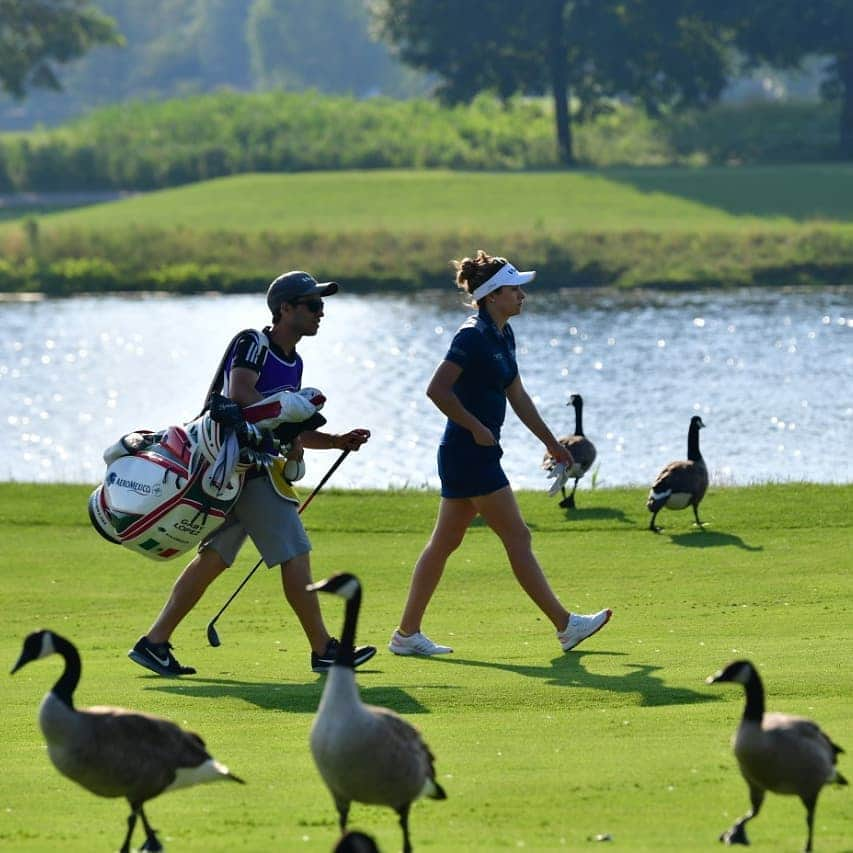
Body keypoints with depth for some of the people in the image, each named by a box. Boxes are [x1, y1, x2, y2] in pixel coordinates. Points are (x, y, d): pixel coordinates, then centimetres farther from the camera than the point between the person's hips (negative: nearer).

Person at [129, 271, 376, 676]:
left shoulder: (293, 363, 18)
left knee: (212, 558, 9)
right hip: (245, 467, -10)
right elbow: (240, 393, -27)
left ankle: (154, 642, 9)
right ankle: (323, 651, -2)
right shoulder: (252, 343, -10)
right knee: (295, 554, -7)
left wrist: (337, 442, 9)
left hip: (257, 465, 10)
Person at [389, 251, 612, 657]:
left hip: (474, 454, 10)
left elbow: (517, 396, 21)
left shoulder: (502, 335, 13)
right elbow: (437, 390, -22)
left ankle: (407, 633, 15)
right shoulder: (473, 336, -17)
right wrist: (477, 428, -16)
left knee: (445, 543, 11)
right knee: (517, 538, -4)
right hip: (470, 454, -10)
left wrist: (551, 442, 22)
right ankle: (565, 625, 2)